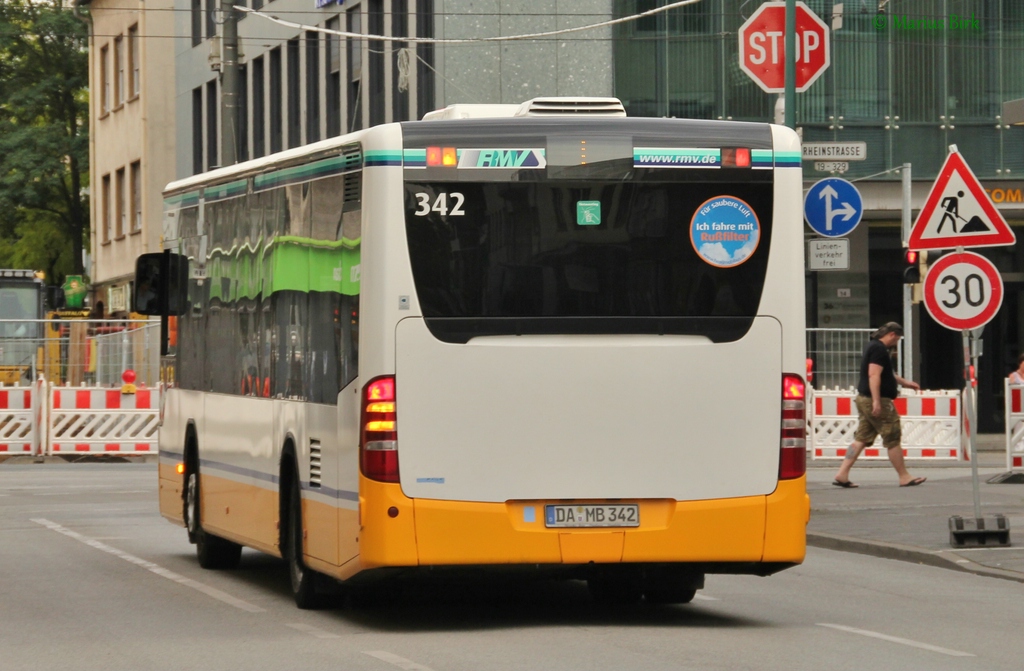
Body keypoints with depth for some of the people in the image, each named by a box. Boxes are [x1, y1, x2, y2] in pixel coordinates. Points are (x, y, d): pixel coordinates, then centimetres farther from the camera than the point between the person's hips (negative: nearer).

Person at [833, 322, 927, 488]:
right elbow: (874, 375, -24)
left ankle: (842, 474, 2)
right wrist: (876, 401, -28)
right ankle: (904, 477, 4)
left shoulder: (873, 346, 20)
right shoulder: (879, 349, -14)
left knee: (861, 439, 8)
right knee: (893, 440, -2)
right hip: (877, 400, -10)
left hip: (864, 399, 10)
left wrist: (904, 382, 42)